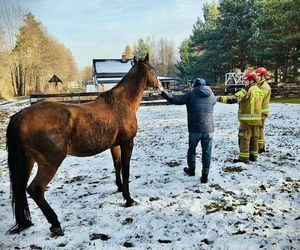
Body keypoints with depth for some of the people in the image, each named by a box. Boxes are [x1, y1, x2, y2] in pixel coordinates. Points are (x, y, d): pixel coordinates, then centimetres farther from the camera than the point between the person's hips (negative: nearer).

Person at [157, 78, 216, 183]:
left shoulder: (191, 94, -5)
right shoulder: (212, 96, 6)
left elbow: (175, 100, -9)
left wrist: (163, 92, 0)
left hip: (194, 129, -2)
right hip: (208, 129, 2)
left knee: (192, 149, 19)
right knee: (207, 152, 7)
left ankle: (191, 169, 36)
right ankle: (205, 176, 10)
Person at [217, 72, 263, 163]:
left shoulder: (247, 90, -14)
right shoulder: (259, 91, 11)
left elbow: (234, 99, -23)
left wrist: (220, 98, -21)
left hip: (247, 119, -8)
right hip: (257, 119, 8)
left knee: (244, 138, -1)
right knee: (254, 137, 15)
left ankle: (244, 157, 1)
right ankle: (254, 155, 23)